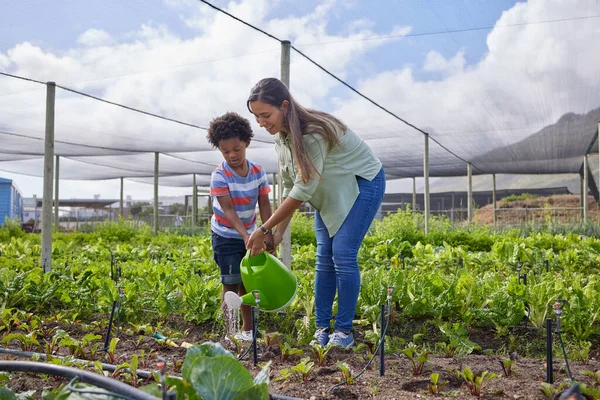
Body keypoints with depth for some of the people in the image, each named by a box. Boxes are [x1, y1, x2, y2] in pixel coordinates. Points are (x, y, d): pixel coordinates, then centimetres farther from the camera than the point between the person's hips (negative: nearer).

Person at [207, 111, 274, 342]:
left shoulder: (258, 172, -8)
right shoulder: (219, 175, -20)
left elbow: (264, 204, -5)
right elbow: (228, 209, -25)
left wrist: (267, 232, -15)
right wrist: (244, 235, -36)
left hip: (250, 234, 4)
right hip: (226, 236, -4)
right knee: (231, 283, -3)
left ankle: (247, 327, 23)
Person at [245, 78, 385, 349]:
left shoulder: (313, 133, -33)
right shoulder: (281, 137, -7)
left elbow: (303, 190, -33)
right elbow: (290, 186, 0)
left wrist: (264, 229, -28)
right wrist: (279, 231, -4)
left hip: (362, 184, -8)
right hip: (330, 193, 8)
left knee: (343, 255, -14)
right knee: (324, 257, 1)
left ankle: (344, 331, -3)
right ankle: (322, 329, 6)